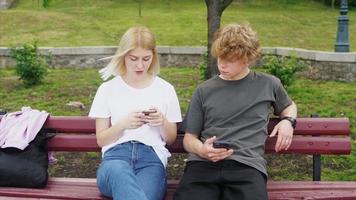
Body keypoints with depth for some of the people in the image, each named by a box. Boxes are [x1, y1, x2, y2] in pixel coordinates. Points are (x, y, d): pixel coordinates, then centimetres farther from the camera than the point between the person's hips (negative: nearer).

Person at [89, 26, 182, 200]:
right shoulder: (107, 89, 12)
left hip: (151, 156, 0)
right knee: (119, 172, -41)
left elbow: (171, 139, 19)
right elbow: (101, 139, 12)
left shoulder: (165, 89, 14)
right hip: (116, 155, 0)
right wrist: (122, 124, -7)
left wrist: (163, 122, -3)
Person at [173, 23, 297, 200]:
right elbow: (189, 138, 17)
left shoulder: (268, 84, 16)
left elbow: (289, 106, 37)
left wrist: (288, 121, 14)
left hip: (247, 165, 0)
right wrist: (201, 149, -6)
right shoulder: (204, 91, 16)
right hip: (204, 164, 0)